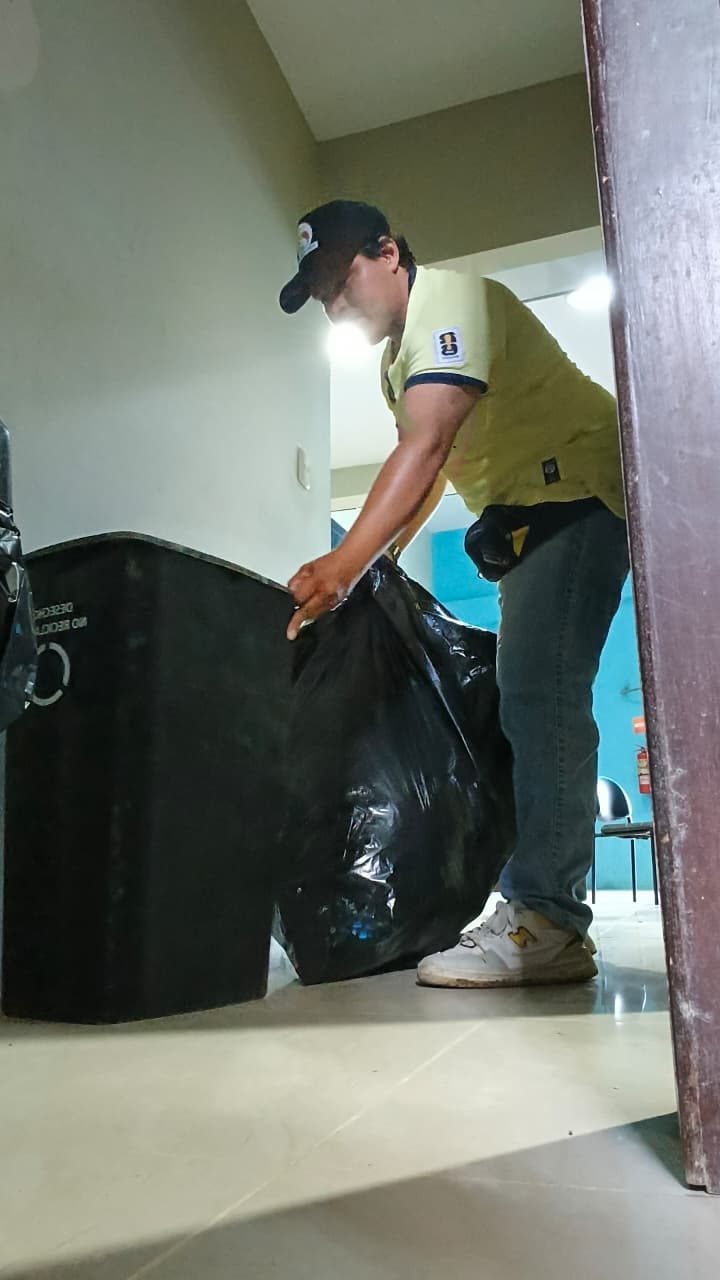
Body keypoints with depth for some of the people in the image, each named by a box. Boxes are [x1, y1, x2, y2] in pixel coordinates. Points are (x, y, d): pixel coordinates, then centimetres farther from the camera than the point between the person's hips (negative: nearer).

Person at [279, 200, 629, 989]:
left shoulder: (449, 299, -12)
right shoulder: (398, 357, 18)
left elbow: (425, 449, -26)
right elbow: (428, 468, 17)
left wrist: (345, 566, -32)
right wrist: (376, 564, 3)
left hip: (578, 491, -10)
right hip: (527, 522, 10)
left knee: (537, 698, -19)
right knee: (529, 704, 6)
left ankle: (545, 922, -16)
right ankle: (544, 916, 13)